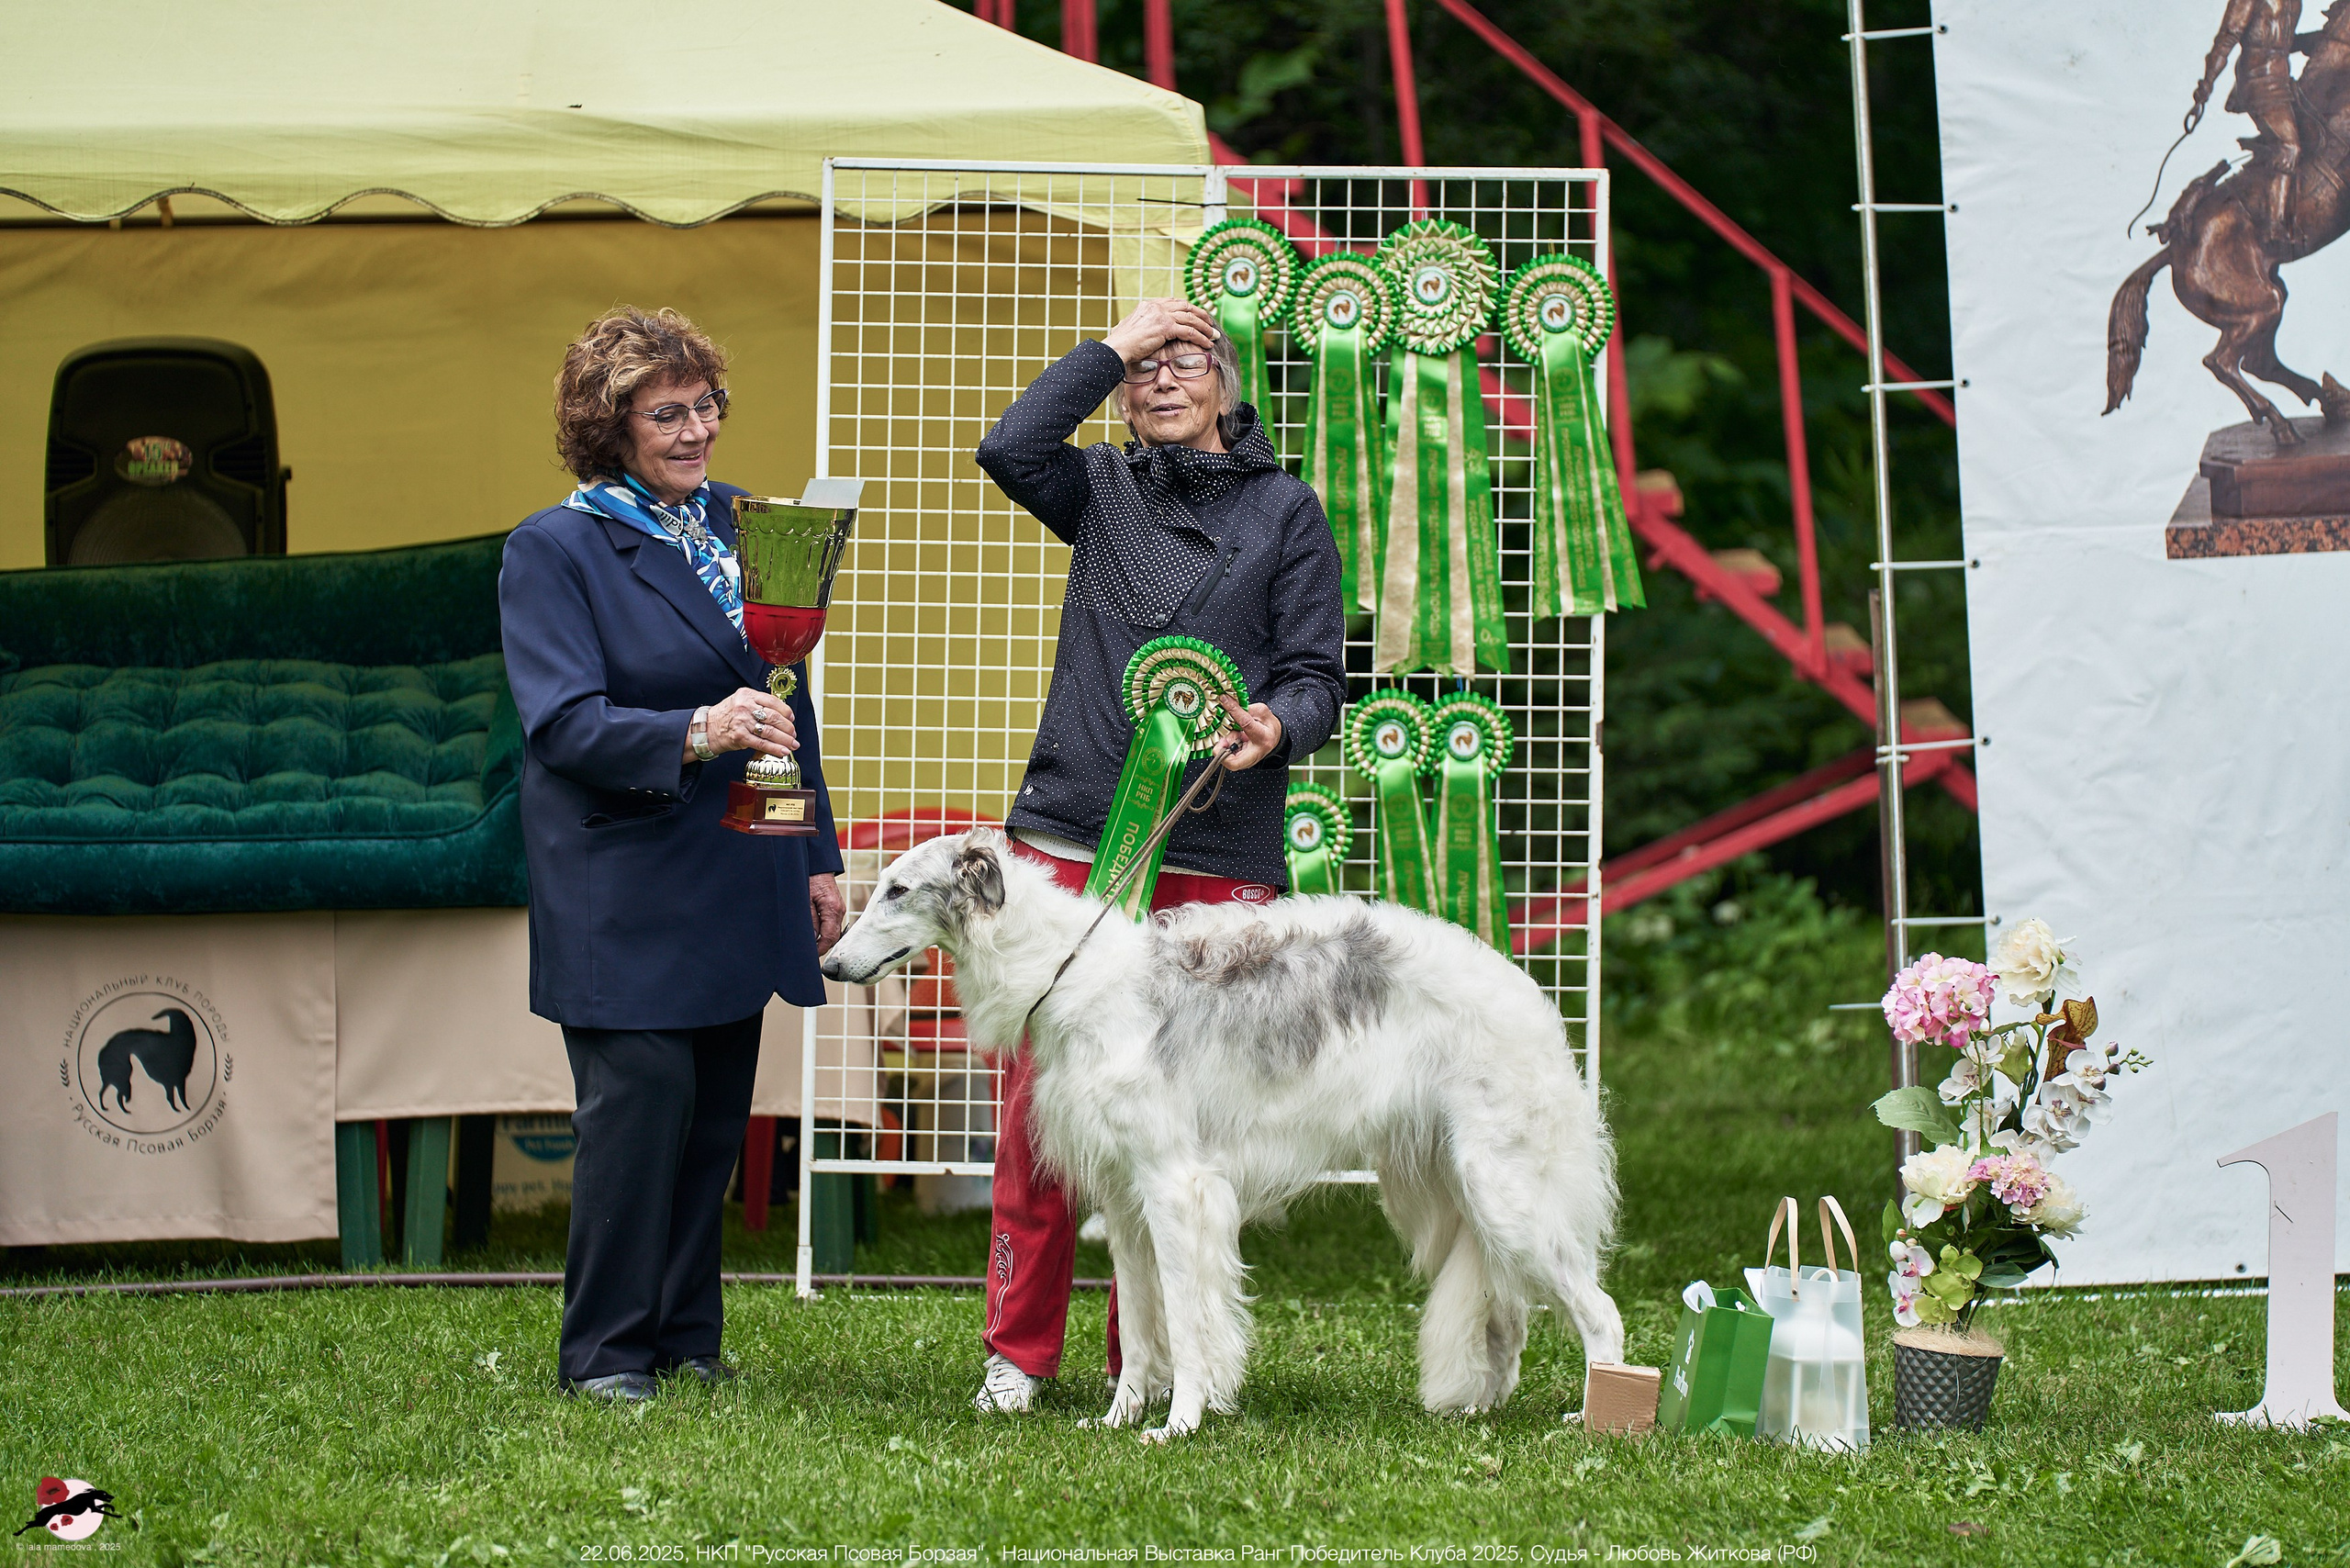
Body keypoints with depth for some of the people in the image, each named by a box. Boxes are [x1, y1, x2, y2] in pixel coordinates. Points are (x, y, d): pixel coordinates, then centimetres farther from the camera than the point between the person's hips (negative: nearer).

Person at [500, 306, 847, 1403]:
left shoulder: (741, 523, 12)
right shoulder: (554, 549, -7)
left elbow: (789, 702, 18)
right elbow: (563, 723, -18)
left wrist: (817, 857, 15)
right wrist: (693, 733, -33)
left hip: (738, 882, 6)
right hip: (625, 889, -6)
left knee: (717, 1111, 8)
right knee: (643, 1097, -9)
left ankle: (688, 1340, 17)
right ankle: (606, 1352, 0)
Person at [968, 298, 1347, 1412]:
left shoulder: (1285, 512, 10)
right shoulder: (1102, 493, 15)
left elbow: (1318, 675, 6)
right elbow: (1010, 449, -5)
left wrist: (1278, 727, -16)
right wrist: (1111, 347, 0)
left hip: (1216, 859, -1)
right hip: (1069, 842, 1)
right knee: (1038, 1099, -2)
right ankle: (1018, 1349, 7)